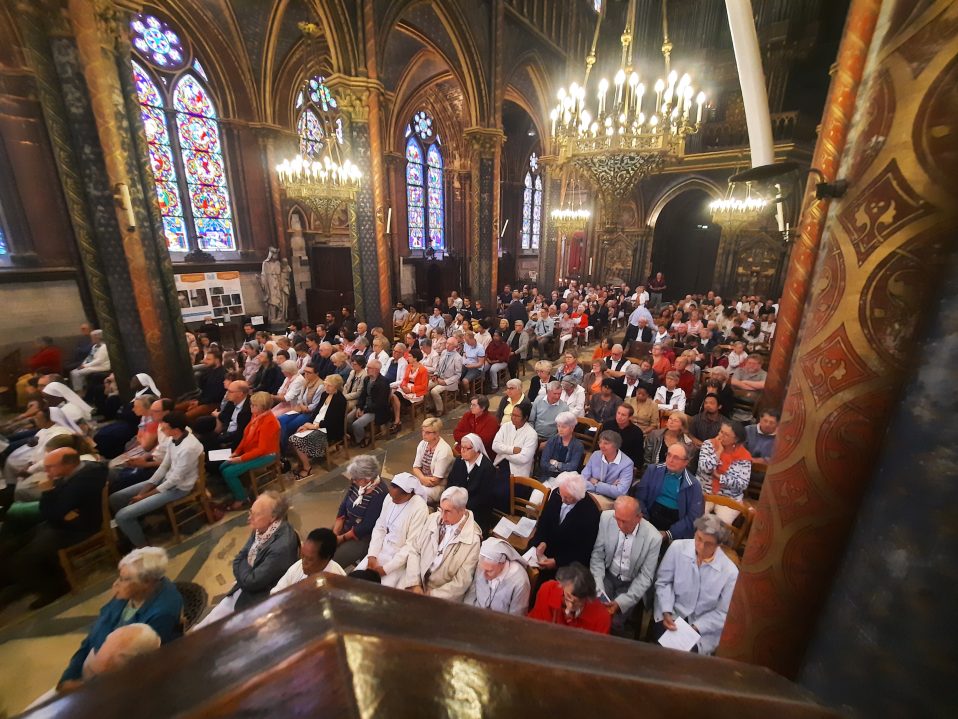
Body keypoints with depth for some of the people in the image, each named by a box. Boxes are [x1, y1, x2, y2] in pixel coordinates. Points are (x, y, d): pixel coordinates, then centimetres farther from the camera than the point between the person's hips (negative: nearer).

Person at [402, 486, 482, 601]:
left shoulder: (473, 540, -17)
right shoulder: (433, 519, -5)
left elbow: (462, 582, -13)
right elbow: (415, 550, 0)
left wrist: (431, 596, -13)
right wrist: (414, 583, -9)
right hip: (418, 581, 4)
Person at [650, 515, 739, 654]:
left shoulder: (730, 571, -17)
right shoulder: (677, 548, -16)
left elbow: (723, 612, -6)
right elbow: (663, 582, -4)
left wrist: (695, 628, -14)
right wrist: (666, 612, -16)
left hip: (703, 625, 0)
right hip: (671, 613, 1)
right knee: (657, 642, -20)